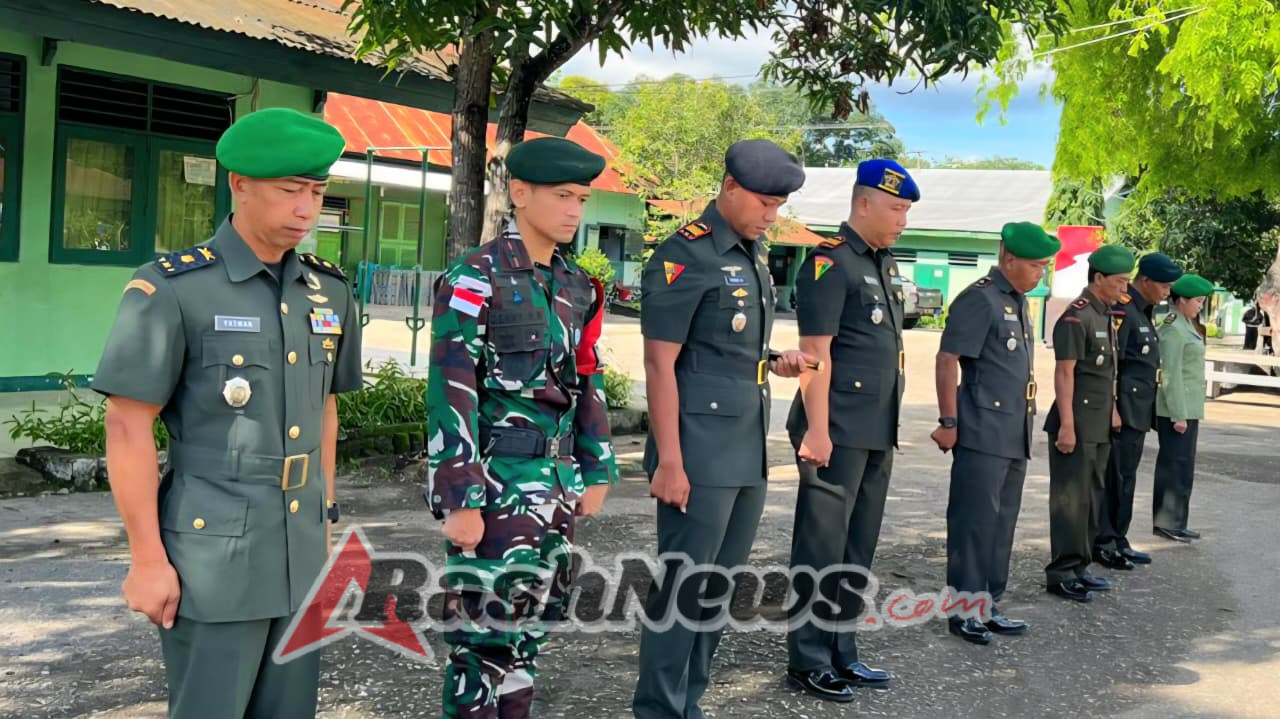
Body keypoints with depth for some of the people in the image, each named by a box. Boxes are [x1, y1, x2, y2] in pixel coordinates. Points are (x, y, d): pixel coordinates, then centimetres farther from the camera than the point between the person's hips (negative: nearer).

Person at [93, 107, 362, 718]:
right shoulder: (170, 289, -11)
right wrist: (147, 558, -12)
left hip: (300, 554, 6)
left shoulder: (329, 291, 7)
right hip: (212, 559, -5)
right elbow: (128, 427, -11)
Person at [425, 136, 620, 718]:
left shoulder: (576, 288, 11)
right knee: (485, 633, 2)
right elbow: (450, 394, -16)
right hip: (496, 483, -7)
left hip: (556, 484, 7)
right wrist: (460, 500, -19)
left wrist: (596, 472, 15)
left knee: (530, 627, 16)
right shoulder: (475, 278, -11)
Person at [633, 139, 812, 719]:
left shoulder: (753, 254, 14)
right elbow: (660, 364, -14)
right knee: (682, 586, -1)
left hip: (748, 452, 8)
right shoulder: (685, 255, -11)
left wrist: (774, 363, 3)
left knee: (720, 585, 14)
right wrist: (669, 462, -17)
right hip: (700, 454, -8)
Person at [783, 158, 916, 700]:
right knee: (821, 550, -1)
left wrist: (886, 424, 17)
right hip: (837, 433, -9)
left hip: (877, 433, 9)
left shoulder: (885, 265, 16)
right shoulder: (830, 262, -10)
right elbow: (816, 351, -16)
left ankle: (841, 653, 24)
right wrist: (816, 431, -20)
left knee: (857, 552, 14)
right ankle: (808, 661, 9)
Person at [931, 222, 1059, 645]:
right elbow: (948, 360, -16)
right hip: (982, 434, -9)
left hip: (1014, 436, 9)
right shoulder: (979, 299, -11)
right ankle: (964, 610, 3)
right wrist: (949, 422, -18)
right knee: (974, 521, -4)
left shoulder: (1018, 303, 17)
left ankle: (989, 605, 22)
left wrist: (1024, 427, 19)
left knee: (1002, 523, 13)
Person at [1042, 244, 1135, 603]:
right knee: (1070, 498, -5)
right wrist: (1066, 425, -20)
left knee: (1091, 496, 13)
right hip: (1077, 424, -9)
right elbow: (1064, 373, -18)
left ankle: (1080, 565, 21)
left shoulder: (1105, 316, 15)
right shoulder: (1076, 317, -14)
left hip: (1100, 426, 9)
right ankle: (1062, 572, 1)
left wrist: (1112, 410, 17)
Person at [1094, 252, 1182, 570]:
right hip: (1124, 410, -10)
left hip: (1139, 412, 10)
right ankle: (1103, 543, 3)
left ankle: (1117, 541, 20)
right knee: (1116, 478, -4)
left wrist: (1146, 411, 19)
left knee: (1125, 477, 13)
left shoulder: (1142, 312, 16)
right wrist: (1112, 408, -22)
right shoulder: (1121, 310, -14)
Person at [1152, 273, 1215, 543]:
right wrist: (1178, 415, -20)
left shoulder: (1185, 326, 15)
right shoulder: (1173, 329, -15)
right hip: (1177, 408, -10)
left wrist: (1188, 413, 18)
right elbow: (1171, 374, -19)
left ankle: (1167, 522, 20)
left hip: (1187, 408, 10)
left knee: (1176, 466, 13)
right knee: (1178, 466, -5)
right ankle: (1169, 523, 2)